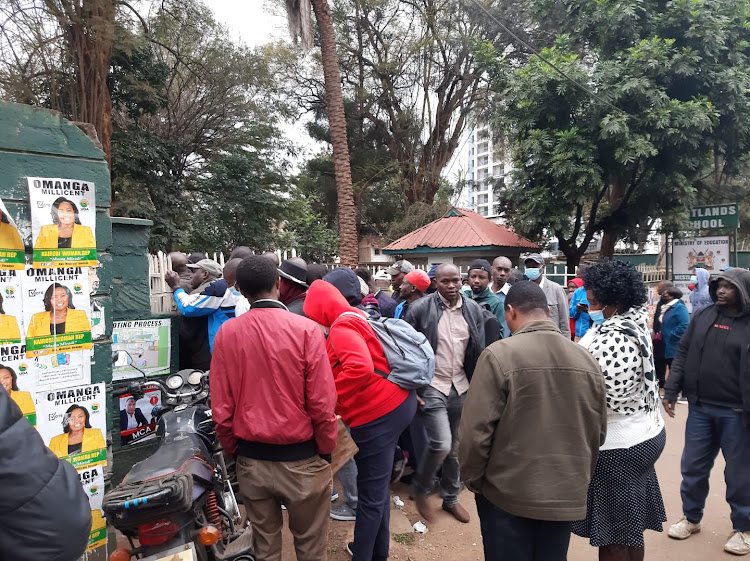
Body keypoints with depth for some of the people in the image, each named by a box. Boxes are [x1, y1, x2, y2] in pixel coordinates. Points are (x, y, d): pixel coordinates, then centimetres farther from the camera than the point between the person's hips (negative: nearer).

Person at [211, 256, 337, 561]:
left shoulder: (227, 333, -8)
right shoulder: (306, 329, -17)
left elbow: (221, 407, -5)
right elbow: (322, 403, -15)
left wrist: (233, 450, 11)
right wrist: (326, 449, 1)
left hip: (251, 459, 3)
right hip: (301, 458, -2)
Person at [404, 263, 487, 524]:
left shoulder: (474, 310, 1)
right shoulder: (420, 309, -10)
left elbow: (479, 352, 6)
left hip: (462, 387, 4)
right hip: (432, 386, -4)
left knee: (456, 448, 14)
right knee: (441, 444, -11)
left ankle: (451, 498, 36)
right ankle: (420, 489, 18)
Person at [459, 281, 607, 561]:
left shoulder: (499, 355, -17)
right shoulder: (587, 360, -2)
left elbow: (475, 431, -17)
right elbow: (598, 432, 7)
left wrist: (472, 479, 0)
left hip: (507, 495, -4)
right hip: (567, 496, 4)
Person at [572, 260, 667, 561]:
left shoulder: (613, 338, -28)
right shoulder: (634, 321, 3)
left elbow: (601, 399, -28)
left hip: (618, 447, -9)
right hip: (644, 433, 10)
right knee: (630, 527, 25)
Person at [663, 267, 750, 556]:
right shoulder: (703, 316, 3)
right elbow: (682, 354, 6)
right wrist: (670, 391, 2)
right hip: (699, 407, 4)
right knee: (693, 466, 13)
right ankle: (691, 517, 31)